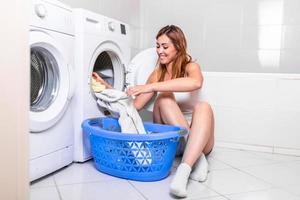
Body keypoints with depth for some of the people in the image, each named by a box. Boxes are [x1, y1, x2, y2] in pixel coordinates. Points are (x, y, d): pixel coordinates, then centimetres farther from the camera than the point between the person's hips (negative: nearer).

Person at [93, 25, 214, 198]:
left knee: (203, 106, -32)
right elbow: (136, 104, 8)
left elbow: (196, 83, -29)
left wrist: (152, 87, -35)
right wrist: (108, 88, 0)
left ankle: (184, 170, -47)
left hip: (198, 137, -2)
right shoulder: (157, 74, 10)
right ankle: (198, 159, -29)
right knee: (165, 97, -23)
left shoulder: (191, 67, -2)